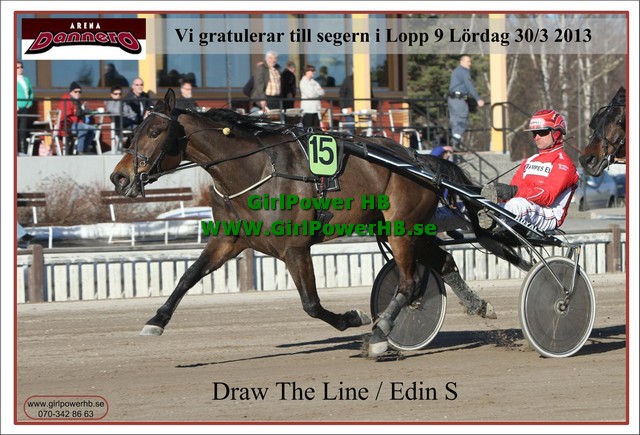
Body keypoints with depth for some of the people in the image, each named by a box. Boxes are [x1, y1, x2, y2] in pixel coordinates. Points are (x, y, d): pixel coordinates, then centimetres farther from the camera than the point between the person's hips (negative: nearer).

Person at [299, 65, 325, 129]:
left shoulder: (314, 82, 15)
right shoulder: (303, 82, -5)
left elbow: (322, 92, 7)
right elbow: (310, 94, -14)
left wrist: (315, 92, -9)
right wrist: (317, 92, 2)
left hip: (316, 109, 6)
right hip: (307, 109, -6)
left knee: (316, 128, 4)